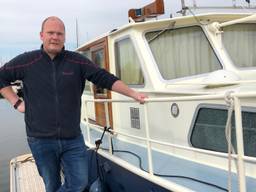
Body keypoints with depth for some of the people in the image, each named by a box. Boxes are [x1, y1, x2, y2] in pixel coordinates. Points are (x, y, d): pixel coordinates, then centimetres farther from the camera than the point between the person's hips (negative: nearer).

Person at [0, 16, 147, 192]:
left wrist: (133, 94, -9)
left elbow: (105, 78, -3)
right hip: (41, 140, -1)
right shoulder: (26, 61, 0)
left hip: (73, 139, 1)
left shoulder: (77, 61, 1)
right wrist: (16, 102, 3)